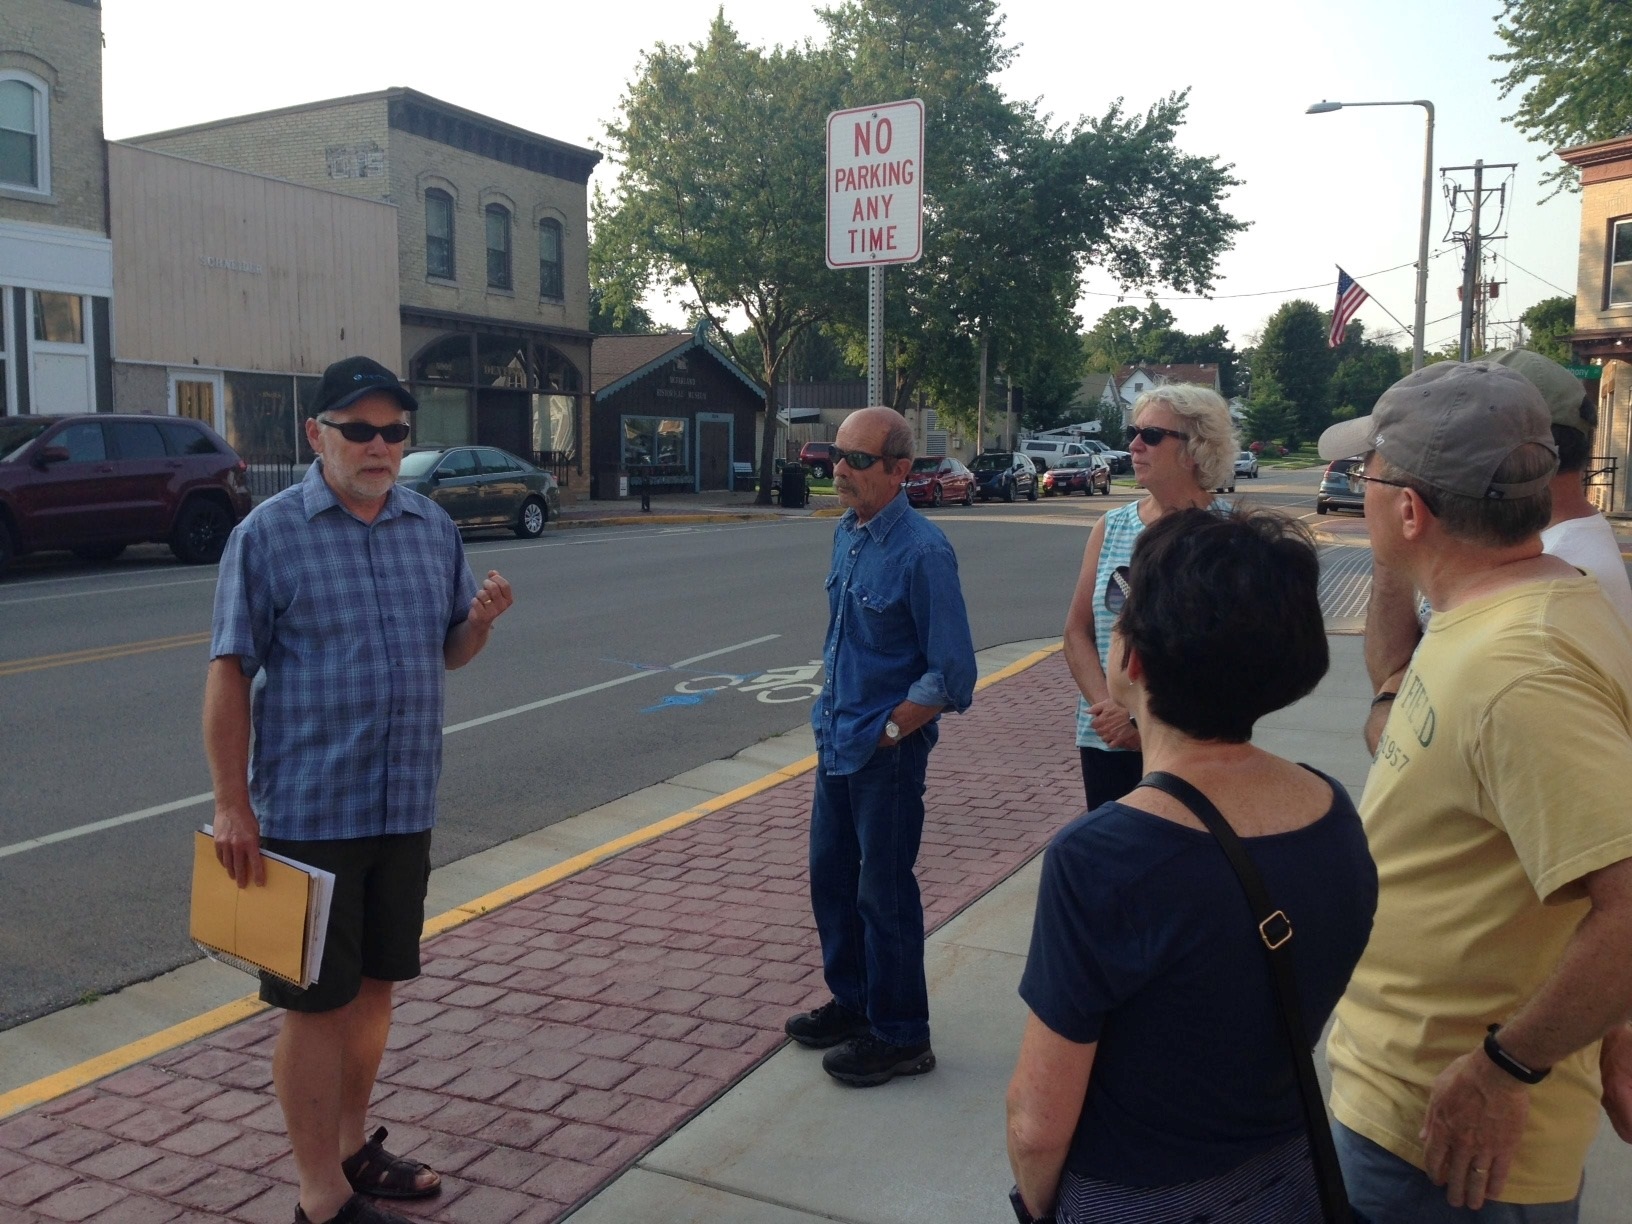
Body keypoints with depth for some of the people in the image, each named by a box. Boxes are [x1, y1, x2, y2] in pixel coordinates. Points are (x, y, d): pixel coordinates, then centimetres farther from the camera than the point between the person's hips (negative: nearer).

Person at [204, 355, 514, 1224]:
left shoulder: (433, 528, 6)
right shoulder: (269, 533, -8)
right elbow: (230, 673, -8)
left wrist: (481, 619, -9)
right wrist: (232, 806, -11)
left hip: (406, 808, 5)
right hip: (309, 811, -5)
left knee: (376, 985, 17)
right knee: (317, 1002, 4)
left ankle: (350, 1148, 36)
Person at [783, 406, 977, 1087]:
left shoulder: (922, 552, -20)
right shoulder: (846, 534, 4)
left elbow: (952, 674, -18)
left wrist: (887, 732, -14)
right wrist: (833, 713, 12)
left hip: (887, 753, -8)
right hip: (837, 743, 8)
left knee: (883, 892, 5)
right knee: (830, 876, 18)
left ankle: (901, 1037, 23)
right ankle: (852, 1003, 38)